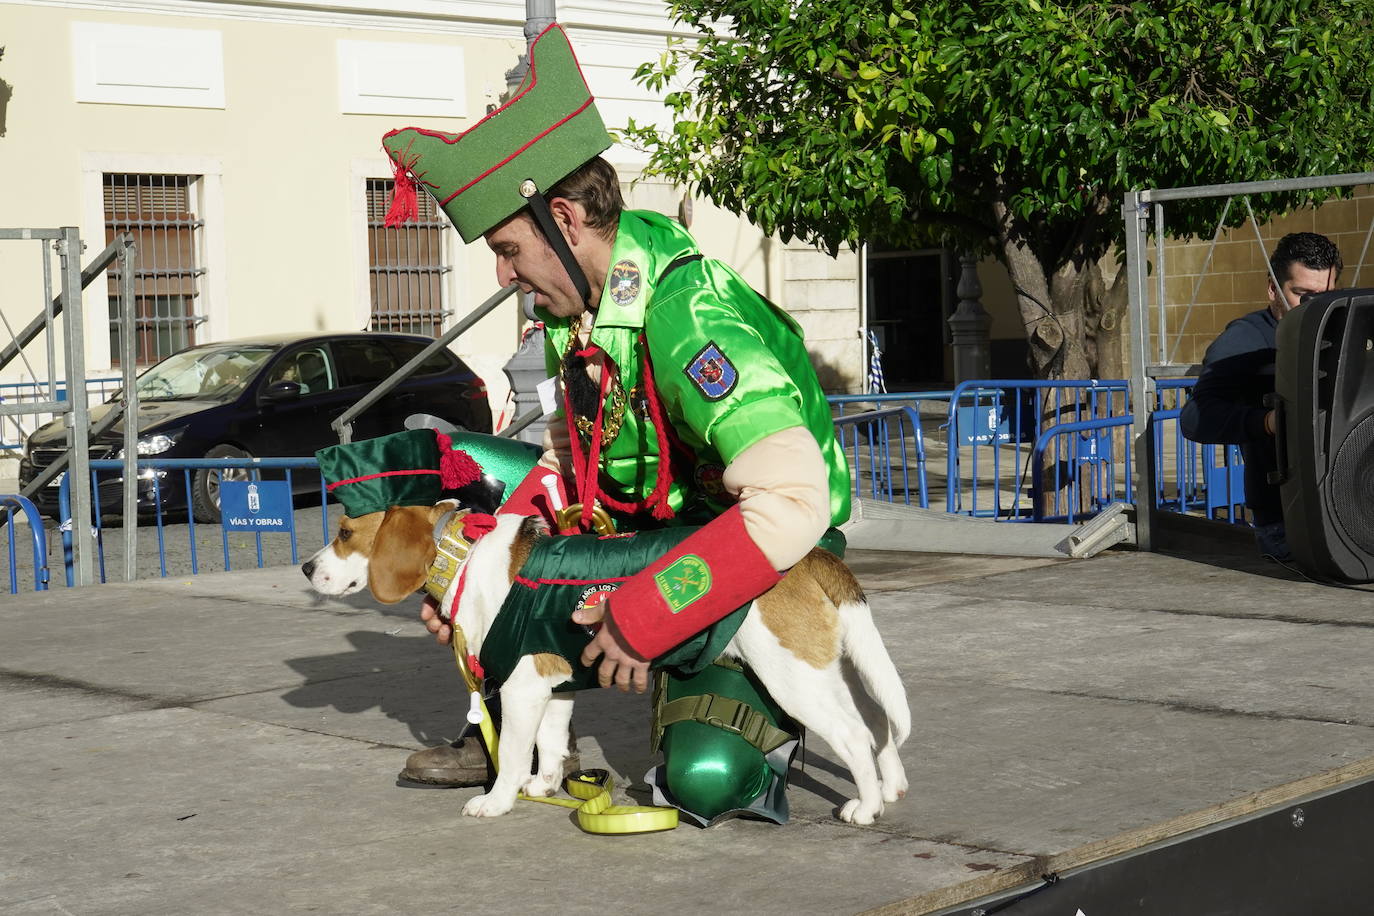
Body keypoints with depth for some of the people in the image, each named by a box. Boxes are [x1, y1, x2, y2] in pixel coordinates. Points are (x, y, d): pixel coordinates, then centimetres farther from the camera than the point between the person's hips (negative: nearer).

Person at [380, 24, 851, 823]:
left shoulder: (690, 322, -32)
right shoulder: (580, 302, -3)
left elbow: (794, 503, -40)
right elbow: (572, 455, 9)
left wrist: (642, 620, -36)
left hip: (765, 554, -8)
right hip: (657, 521, 8)